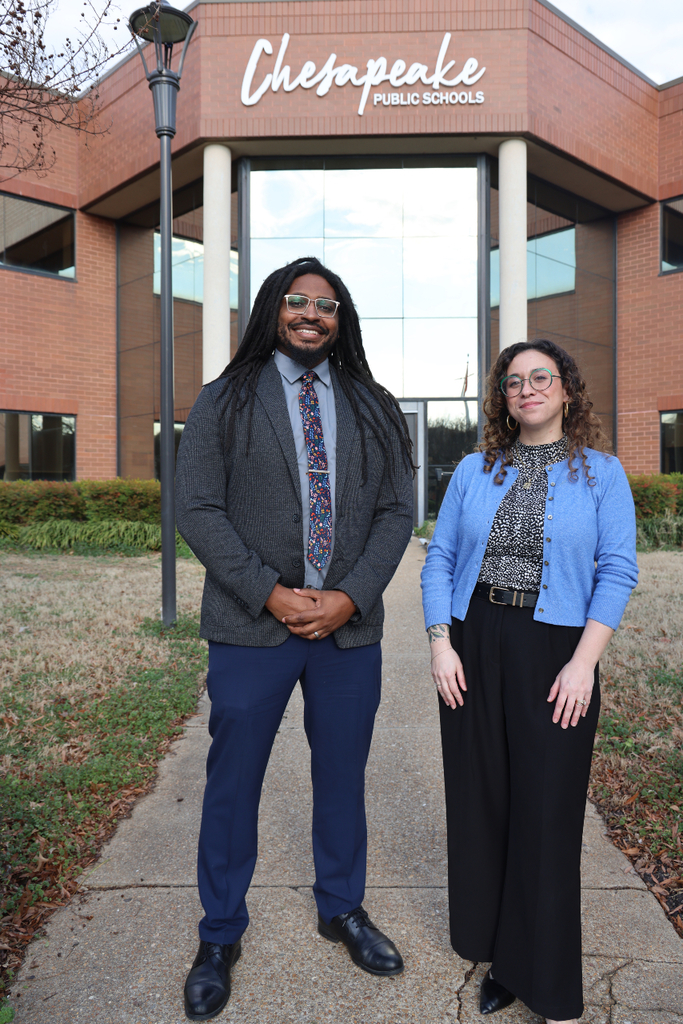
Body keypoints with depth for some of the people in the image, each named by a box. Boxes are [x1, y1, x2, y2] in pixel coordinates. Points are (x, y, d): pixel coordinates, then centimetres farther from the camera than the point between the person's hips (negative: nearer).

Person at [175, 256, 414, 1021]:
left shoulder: (372, 407, 8)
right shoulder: (226, 400, 2)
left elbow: (396, 512, 4)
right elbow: (196, 509, -5)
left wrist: (351, 598, -10)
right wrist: (270, 593, -14)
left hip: (350, 626, 3)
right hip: (250, 627, -2)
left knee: (342, 777, 15)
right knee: (232, 783, 9)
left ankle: (342, 909, 40)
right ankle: (219, 937, 31)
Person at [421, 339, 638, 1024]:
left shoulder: (601, 472, 3)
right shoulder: (474, 471, 9)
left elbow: (616, 572, -3)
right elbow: (440, 560, 7)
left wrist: (583, 662, -12)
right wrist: (440, 644, -4)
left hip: (554, 656, -2)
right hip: (473, 651, 3)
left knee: (547, 812, 4)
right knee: (480, 802, 10)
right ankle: (497, 950, 31)